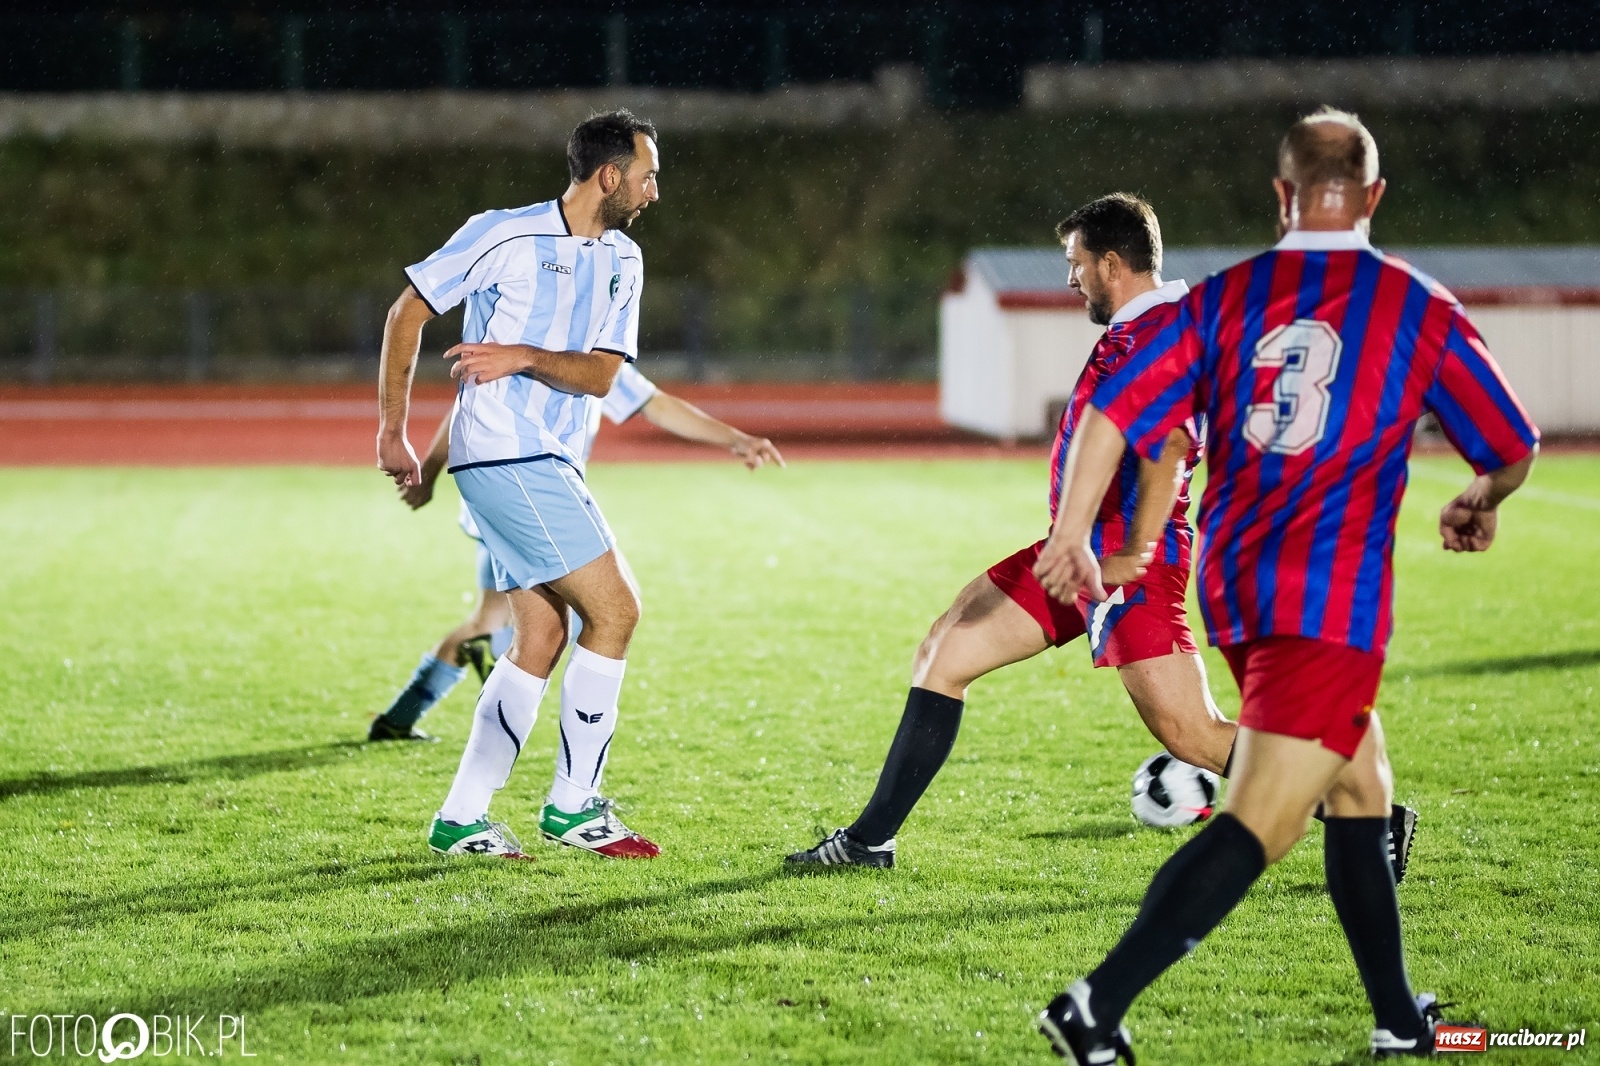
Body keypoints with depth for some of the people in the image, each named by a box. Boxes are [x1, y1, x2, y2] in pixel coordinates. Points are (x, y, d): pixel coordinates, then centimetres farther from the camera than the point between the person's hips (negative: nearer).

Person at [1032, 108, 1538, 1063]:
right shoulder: (1421, 309, 1)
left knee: (1362, 786, 21)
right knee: (1262, 826, -10)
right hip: (1334, 600, -6)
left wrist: (1071, 534, 1)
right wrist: (1481, 504, 31)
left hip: (1234, 588, 6)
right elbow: (1513, 449, 11)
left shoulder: (1224, 297, 7)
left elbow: (1117, 407, -3)